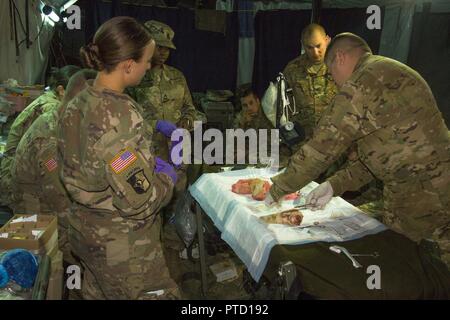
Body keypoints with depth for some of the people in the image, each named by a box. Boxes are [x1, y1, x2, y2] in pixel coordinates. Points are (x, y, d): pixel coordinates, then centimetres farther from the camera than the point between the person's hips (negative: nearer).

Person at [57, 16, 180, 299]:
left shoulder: (77, 104, -2)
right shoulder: (119, 114, -29)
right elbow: (138, 202, -28)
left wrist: (146, 162, 6)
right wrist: (167, 179, -10)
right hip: (123, 247, -8)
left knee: (98, 293, 25)